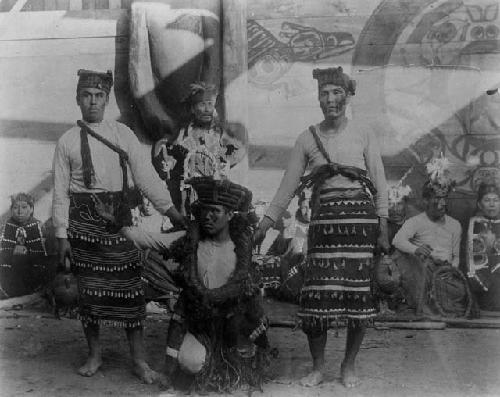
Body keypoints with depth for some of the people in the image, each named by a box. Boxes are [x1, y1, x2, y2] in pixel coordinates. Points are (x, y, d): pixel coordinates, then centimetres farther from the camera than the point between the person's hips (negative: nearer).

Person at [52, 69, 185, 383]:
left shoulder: (123, 134, 4)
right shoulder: (67, 141, 4)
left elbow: (147, 176, -1)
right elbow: (61, 192, 4)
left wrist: (173, 211, -9)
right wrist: (62, 235, -1)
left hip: (119, 219, 0)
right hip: (84, 220, 0)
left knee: (129, 287, 1)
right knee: (89, 288, 6)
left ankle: (139, 360, 12)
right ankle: (95, 355, 24)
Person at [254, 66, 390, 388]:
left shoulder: (363, 134, 7)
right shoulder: (307, 139, 10)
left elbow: (380, 183, 5)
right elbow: (287, 187, 10)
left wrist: (383, 229, -2)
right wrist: (264, 226, 5)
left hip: (360, 219, -1)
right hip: (323, 220, 1)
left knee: (359, 295, -1)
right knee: (317, 294, -6)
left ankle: (349, 365, 18)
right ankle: (318, 366, 14)